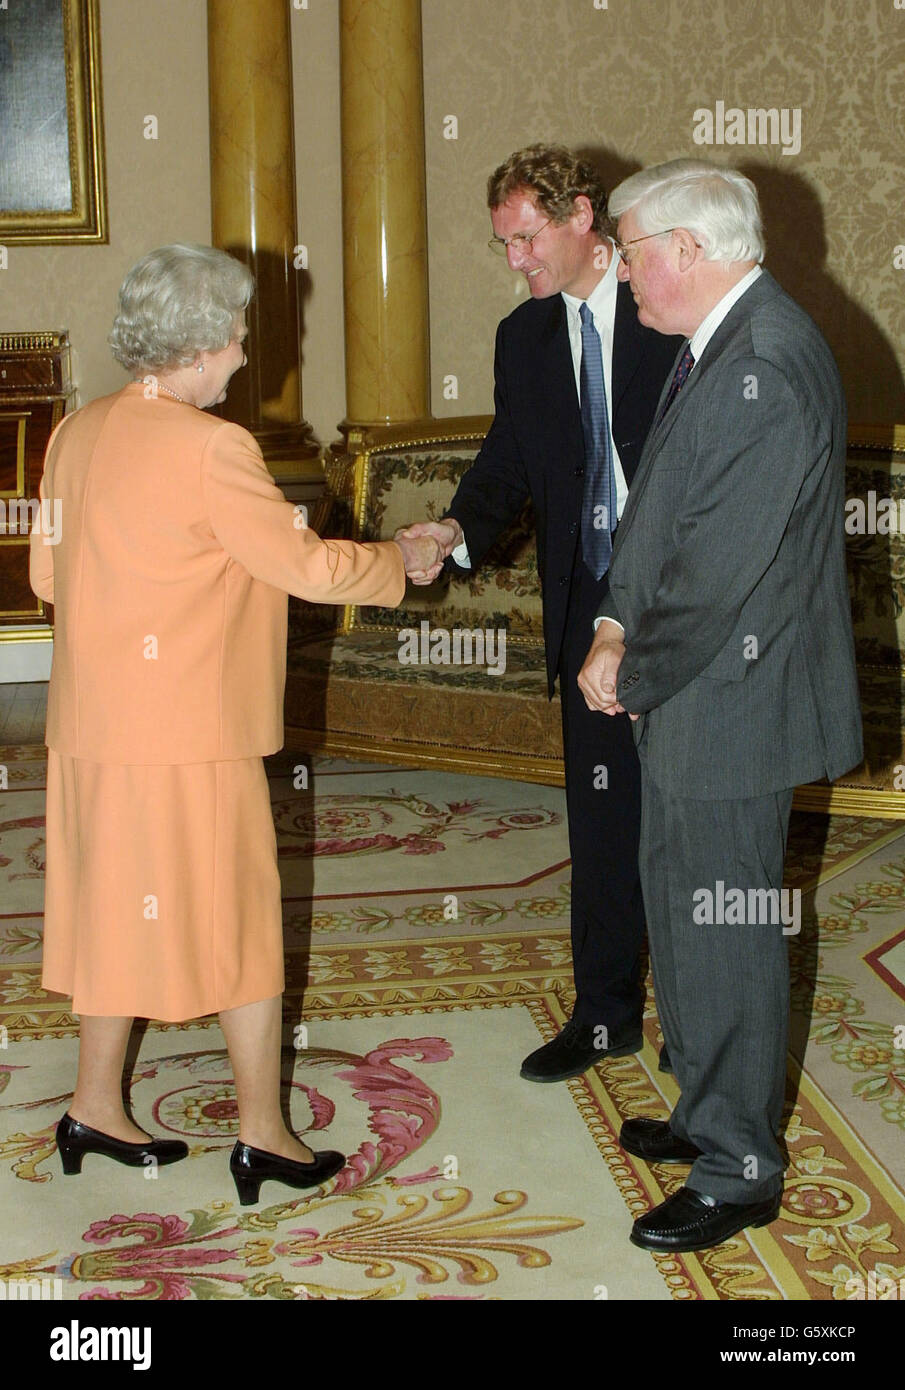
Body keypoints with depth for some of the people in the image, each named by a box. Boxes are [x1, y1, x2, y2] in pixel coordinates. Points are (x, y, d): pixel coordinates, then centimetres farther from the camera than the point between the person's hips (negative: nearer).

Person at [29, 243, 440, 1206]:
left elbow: (48, 572, 12)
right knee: (237, 917, 6)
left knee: (118, 910, 18)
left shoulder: (76, 433, 6)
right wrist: (401, 557, 3)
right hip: (189, 732, -7)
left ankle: (95, 1108, 28)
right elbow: (307, 566, -13)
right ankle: (262, 1134, 16)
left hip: (93, 726, 8)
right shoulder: (209, 448, -17)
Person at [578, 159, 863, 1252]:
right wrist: (618, 627, 0)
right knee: (678, 908, 21)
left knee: (726, 934, 2)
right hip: (687, 694, 10)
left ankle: (740, 1171, 18)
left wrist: (632, 672, -12)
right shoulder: (715, 343, 10)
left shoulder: (767, 368, -23)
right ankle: (709, 1116, 39)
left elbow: (721, 567, -24)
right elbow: (657, 505, 13)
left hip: (732, 703, -10)